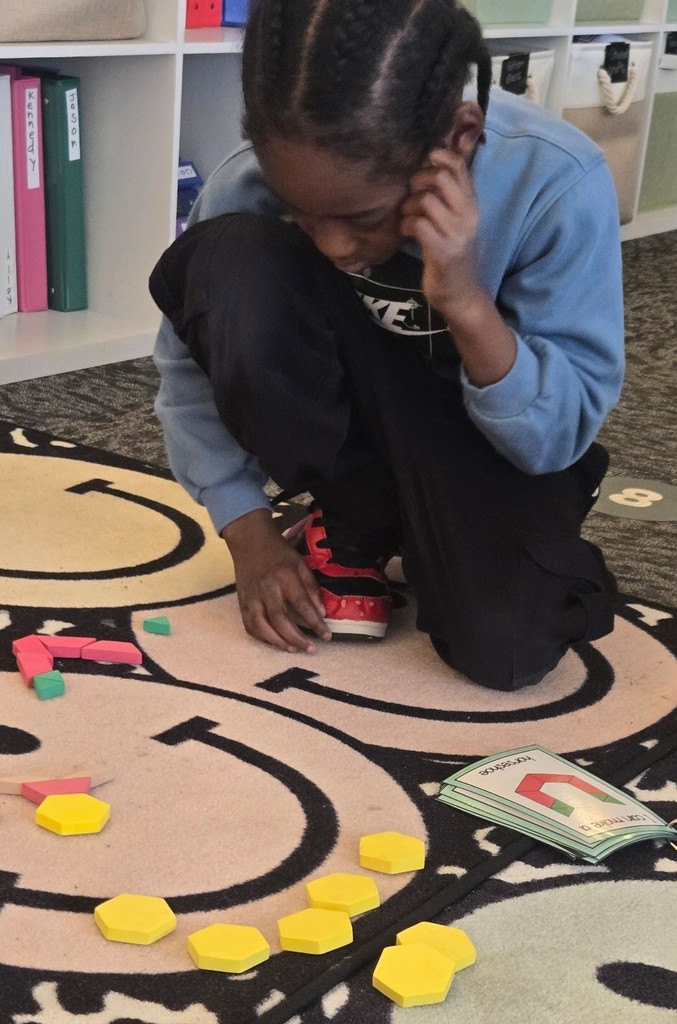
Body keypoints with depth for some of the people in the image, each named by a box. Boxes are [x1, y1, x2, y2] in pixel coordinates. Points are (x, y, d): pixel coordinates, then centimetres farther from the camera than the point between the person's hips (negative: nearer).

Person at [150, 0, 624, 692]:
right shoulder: (248, 185, -24)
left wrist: (467, 304, -41)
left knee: (504, 649, -28)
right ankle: (355, 527, -5)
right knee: (226, 266, -29)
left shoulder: (557, 183, -29)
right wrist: (250, 535, -14)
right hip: (348, 405, 2)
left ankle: (420, 528, 10)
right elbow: (192, 361, -8)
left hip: (487, 432, -2)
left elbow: (560, 436, -24)